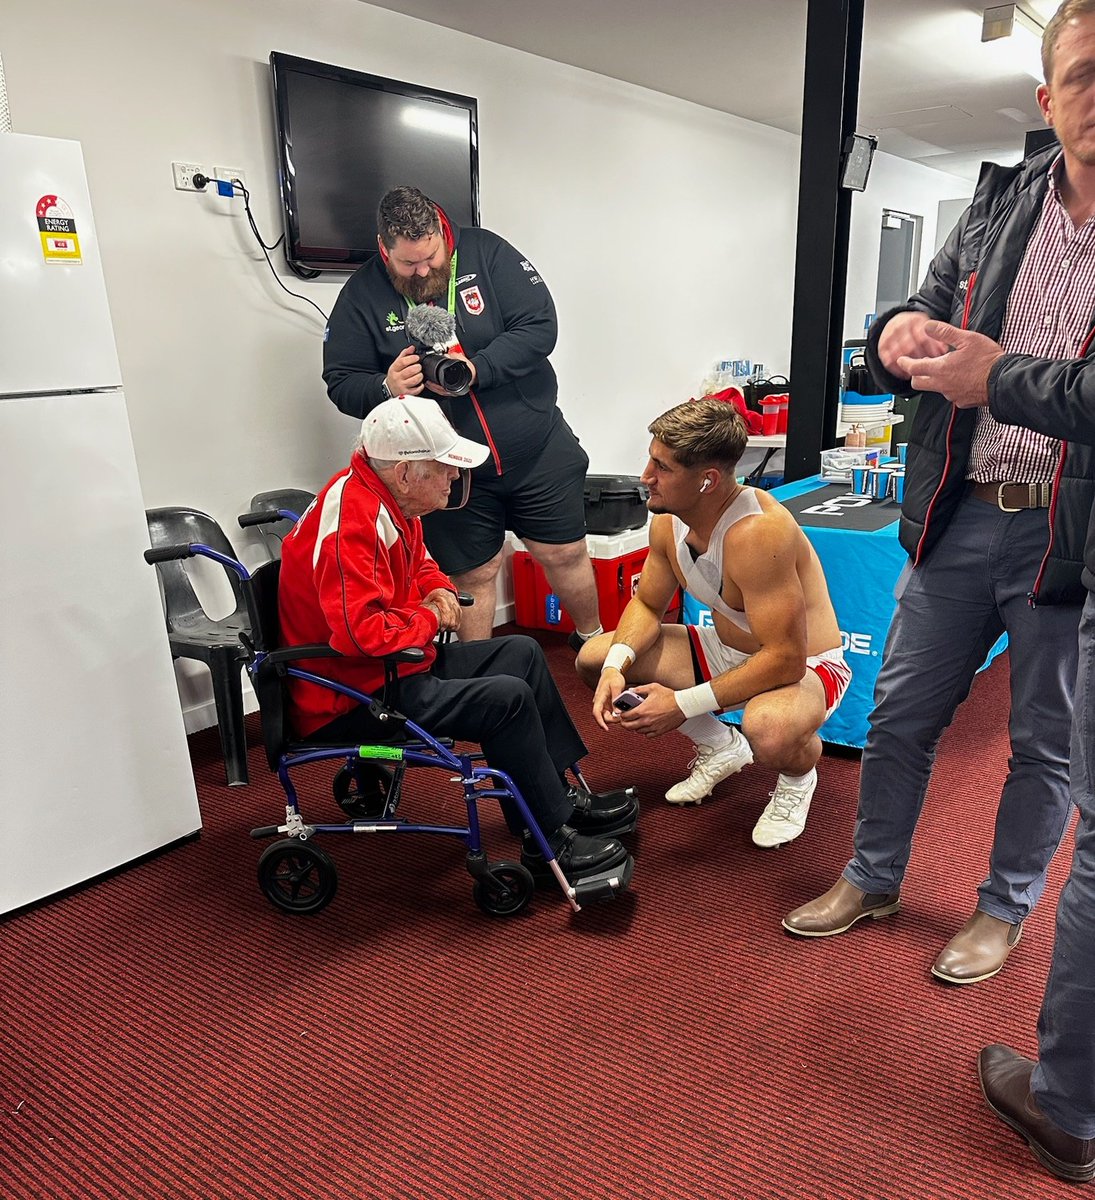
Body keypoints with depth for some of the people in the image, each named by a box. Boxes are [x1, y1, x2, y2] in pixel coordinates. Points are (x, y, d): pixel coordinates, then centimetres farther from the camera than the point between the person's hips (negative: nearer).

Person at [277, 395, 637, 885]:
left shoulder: (389, 497, 6)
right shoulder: (350, 518, -26)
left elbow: (418, 563, 25)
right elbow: (361, 631, -35)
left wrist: (440, 590, 2)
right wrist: (428, 619, -17)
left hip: (396, 665, 11)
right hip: (353, 699, -11)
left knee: (522, 653, 10)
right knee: (507, 698, -22)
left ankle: (562, 794, 16)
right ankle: (549, 842, -6)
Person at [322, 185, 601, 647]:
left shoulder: (486, 252, -6)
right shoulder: (362, 295, -4)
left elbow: (540, 326, -12)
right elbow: (340, 383, -2)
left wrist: (476, 369, -26)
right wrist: (387, 387, -24)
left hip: (539, 450, 1)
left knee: (565, 554, 11)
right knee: (473, 575, 9)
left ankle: (594, 640, 38)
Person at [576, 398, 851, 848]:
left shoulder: (756, 532, -35)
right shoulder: (668, 521, -10)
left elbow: (785, 659, -34)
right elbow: (646, 605, 3)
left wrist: (684, 704, -33)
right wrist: (616, 667, -18)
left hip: (803, 667, -7)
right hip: (728, 650, 8)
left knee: (767, 731, -43)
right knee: (594, 657, -3)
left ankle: (798, 776, 1)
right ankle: (719, 746, 16)